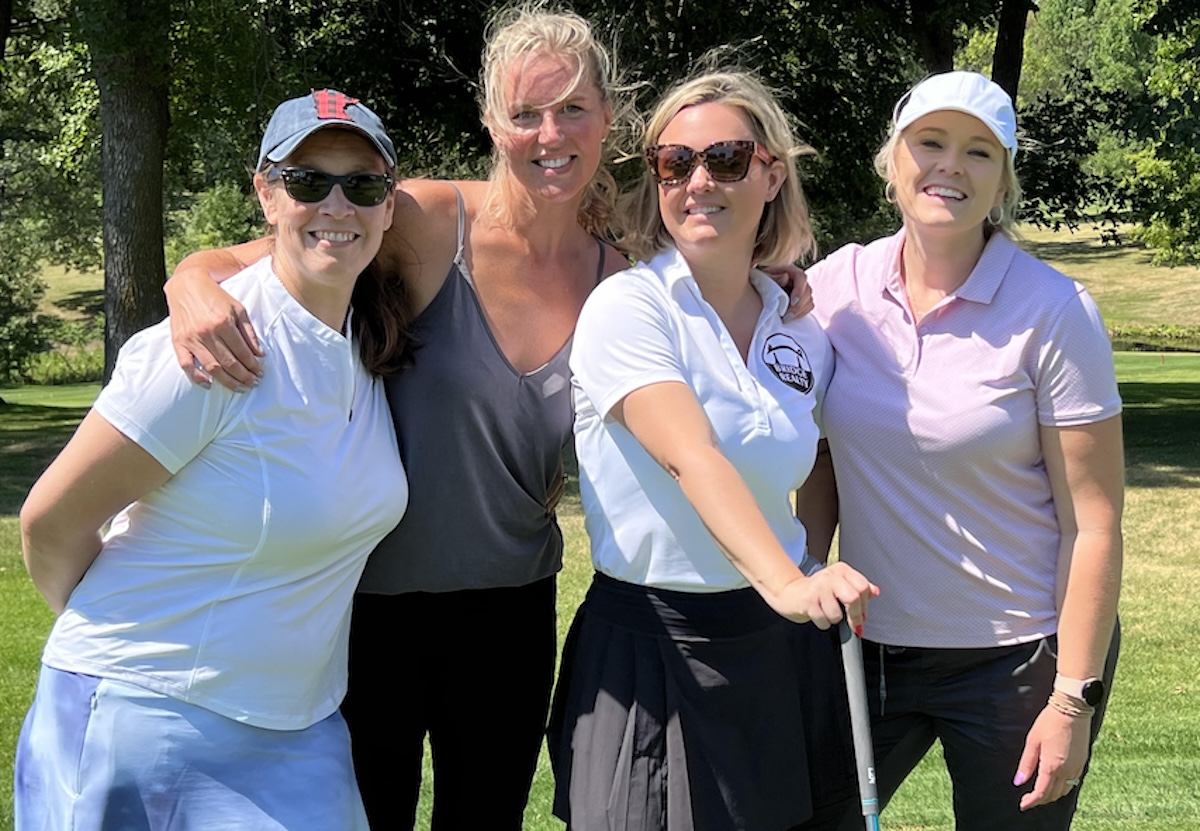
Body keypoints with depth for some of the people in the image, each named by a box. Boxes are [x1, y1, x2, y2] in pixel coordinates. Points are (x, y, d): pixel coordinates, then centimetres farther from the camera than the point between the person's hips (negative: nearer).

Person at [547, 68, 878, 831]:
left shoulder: (802, 333, 6)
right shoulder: (629, 307, -11)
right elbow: (689, 458, -27)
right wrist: (784, 583, -41)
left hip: (785, 651, 5)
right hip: (655, 646, -4)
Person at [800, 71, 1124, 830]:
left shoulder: (1053, 313, -12)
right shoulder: (837, 287, -1)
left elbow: (1093, 524, -11)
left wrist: (1073, 700, -13)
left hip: (1016, 660, -4)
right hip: (868, 646, 4)